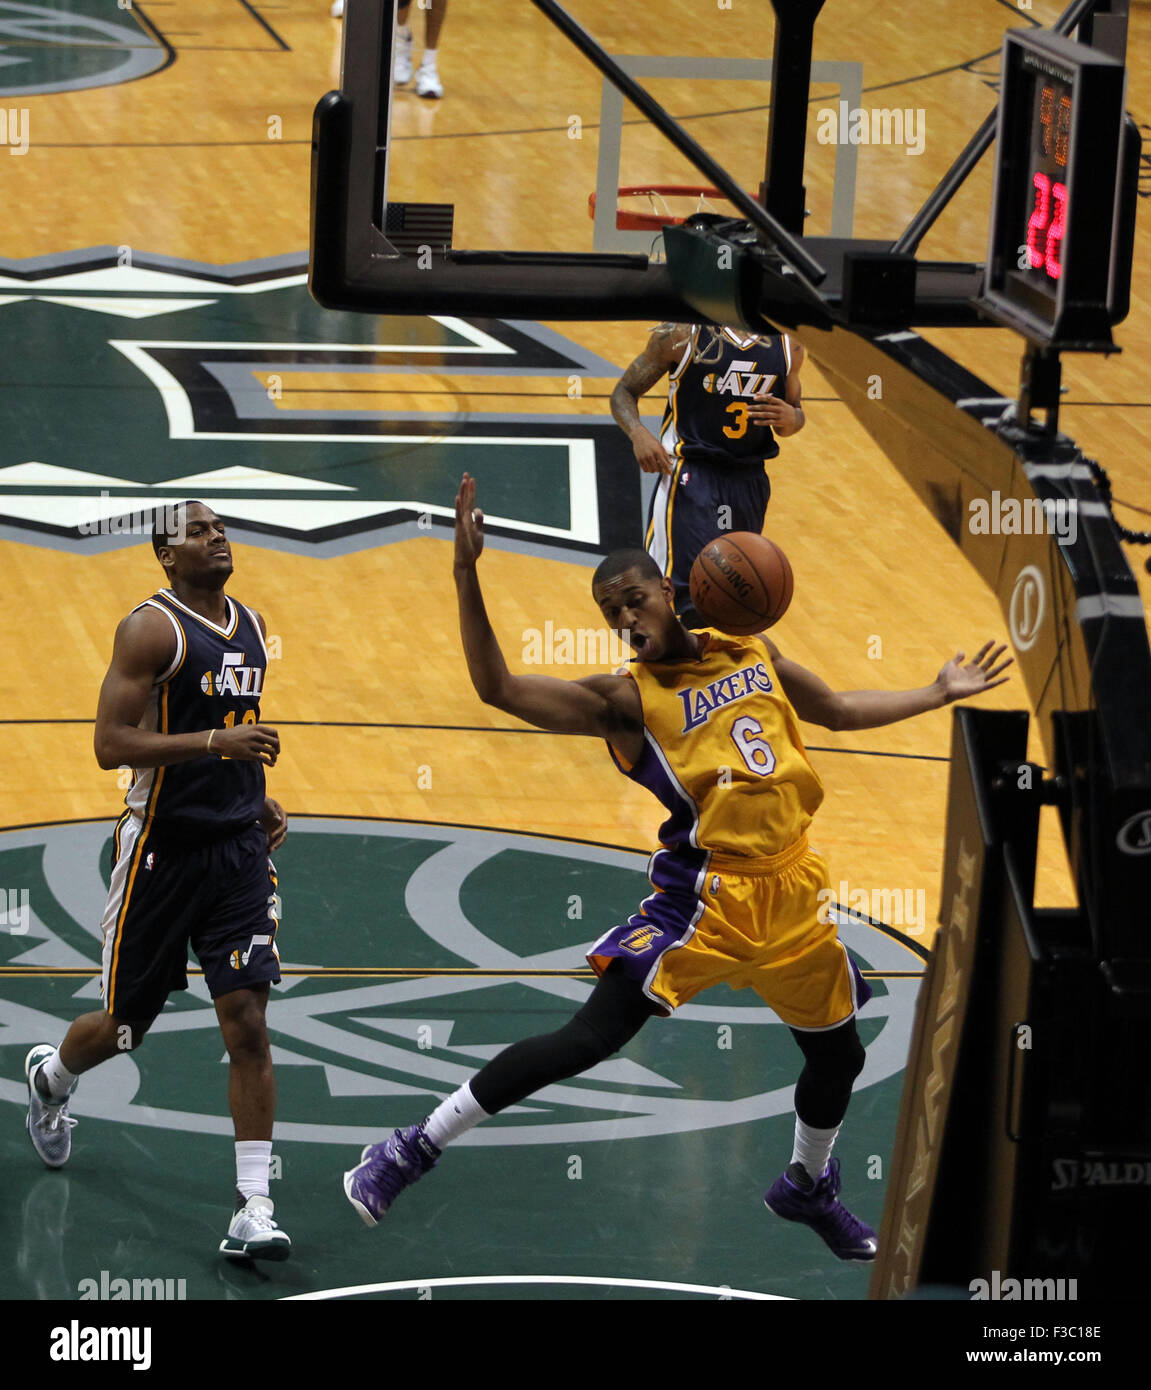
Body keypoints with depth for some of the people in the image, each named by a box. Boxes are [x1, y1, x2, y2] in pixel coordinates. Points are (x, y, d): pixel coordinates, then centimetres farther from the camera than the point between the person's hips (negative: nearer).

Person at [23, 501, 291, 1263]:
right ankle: (51, 1075, 46)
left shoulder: (252, 627, 11)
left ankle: (254, 1207, -10)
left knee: (248, 1024, -9)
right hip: (161, 850, -5)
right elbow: (112, 744, -19)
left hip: (239, 848, 5)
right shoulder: (152, 629, -12)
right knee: (127, 1026, 10)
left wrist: (260, 797, 14)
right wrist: (217, 742, -26)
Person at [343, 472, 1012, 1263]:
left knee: (839, 1055, 15)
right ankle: (416, 1149, -8)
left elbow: (838, 711, 24)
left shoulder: (752, 650, 7)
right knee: (590, 1040, -15)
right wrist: (468, 577, -29)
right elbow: (499, 688, -20)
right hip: (704, 894, -5)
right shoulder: (628, 699, -8)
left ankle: (809, 1188, 44)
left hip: (792, 891, 5)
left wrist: (941, 694, 25)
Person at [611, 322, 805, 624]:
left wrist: (790, 419, -6)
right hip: (689, 477, -5)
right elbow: (624, 392, 2)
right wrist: (638, 434, -19)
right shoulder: (682, 335, -4)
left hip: (750, 483, 5)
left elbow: (796, 413, 20)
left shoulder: (787, 344, 7)